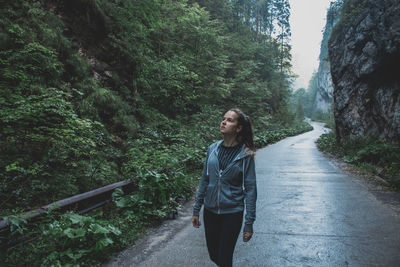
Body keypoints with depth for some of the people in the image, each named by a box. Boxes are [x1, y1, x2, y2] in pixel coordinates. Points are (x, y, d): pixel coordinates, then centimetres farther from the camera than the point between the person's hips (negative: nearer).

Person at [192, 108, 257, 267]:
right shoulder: (213, 149, -1)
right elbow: (204, 180, 7)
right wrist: (196, 210, 9)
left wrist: (249, 223, -10)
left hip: (232, 213, -4)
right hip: (210, 211, 4)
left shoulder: (245, 154, -12)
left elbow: (250, 189, -9)